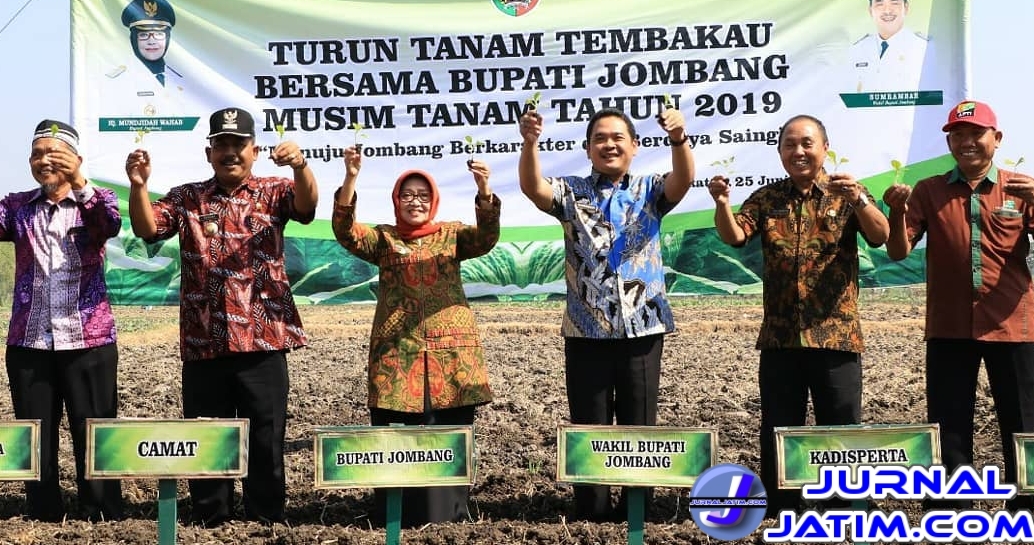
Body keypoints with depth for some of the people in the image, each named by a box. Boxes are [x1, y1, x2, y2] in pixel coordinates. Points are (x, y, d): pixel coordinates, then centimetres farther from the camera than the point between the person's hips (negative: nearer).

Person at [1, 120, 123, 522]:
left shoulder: (94, 201, 2)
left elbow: (112, 226, -20)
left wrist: (79, 183, -34)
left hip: (88, 341, -3)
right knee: (36, 440, 9)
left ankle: (104, 521, 11)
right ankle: (44, 520, 20)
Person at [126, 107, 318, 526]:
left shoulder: (273, 192, 6)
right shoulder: (186, 198, 11)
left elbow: (306, 206, -14)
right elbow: (147, 229, -3)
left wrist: (300, 165, -35)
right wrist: (138, 186, -22)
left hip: (262, 339, -2)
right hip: (202, 343, 2)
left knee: (266, 441, 5)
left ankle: (266, 523, 18)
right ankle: (208, 523, 24)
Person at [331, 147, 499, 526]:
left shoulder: (452, 235, 12)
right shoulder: (383, 238, 11)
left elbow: (487, 237, -7)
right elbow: (346, 232, -7)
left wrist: (484, 190, -25)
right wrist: (350, 178, -22)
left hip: (451, 353, 1)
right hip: (397, 354, 0)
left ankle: (448, 520, 17)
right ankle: (400, 524, 11)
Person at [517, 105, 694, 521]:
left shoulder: (650, 191, 7)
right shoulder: (572, 193, 6)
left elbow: (683, 179, -14)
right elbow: (532, 186, -14)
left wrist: (679, 139, -36)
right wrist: (530, 142, -34)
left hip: (642, 328, 0)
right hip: (586, 331, 0)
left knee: (639, 424, 7)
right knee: (589, 424, 5)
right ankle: (592, 512, 16)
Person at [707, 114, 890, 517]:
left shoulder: (847, 194, 2)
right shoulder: (766, 199, 7)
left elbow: (881, 237, -12)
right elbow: (734, 236, -7)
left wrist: (858, 199, -31)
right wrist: (722, 204, -28)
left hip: (836, 334, -2)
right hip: (780, 336, 2)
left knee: (840, 429, 4)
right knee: (778, 429, 10)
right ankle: (780, 509, 23)